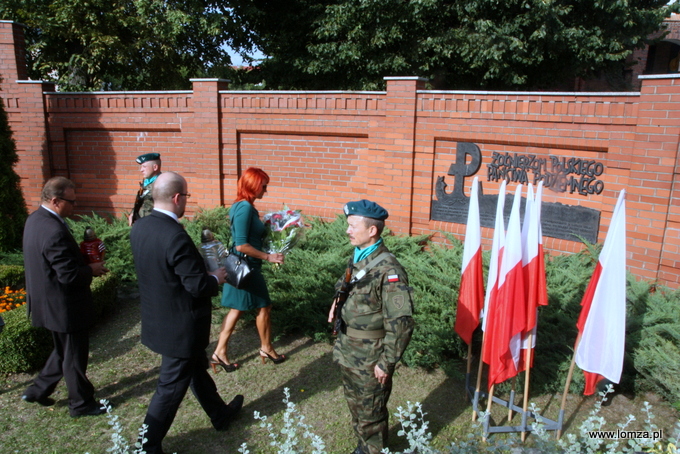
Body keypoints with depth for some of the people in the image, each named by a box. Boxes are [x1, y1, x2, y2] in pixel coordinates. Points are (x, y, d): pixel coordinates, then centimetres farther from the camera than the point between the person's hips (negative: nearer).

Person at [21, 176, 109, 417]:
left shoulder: (35, 219, 2)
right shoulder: (54, 231, -30)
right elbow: (69, 276, -29)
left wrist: (82, 260, 4)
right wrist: (92, 270, -11)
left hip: (48, 302, 10)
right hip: (64, 306, -10)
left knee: (64, 350, 28)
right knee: (74, 357, 9)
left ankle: (38, 390, 39)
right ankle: (81, 404, 26)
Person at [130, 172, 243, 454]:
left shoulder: (139, 227, -4)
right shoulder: (175, 237, -31)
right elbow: (198, 286, -28)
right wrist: (216, 278, -6)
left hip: (156, 318, 9)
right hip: (180, 327, -9)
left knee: (196, 367, 27)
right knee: (172, 386, 9)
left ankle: (220, 414, 48)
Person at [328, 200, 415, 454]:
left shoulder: (388, 270, -24)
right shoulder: (357, 258, 1)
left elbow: (401, 323, -24)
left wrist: (387, 363, -20)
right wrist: (338, 302, 3)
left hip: (370, 358, -8)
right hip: (348, 352, 8)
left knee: (371, 414, 11)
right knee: (355, 405, 25)